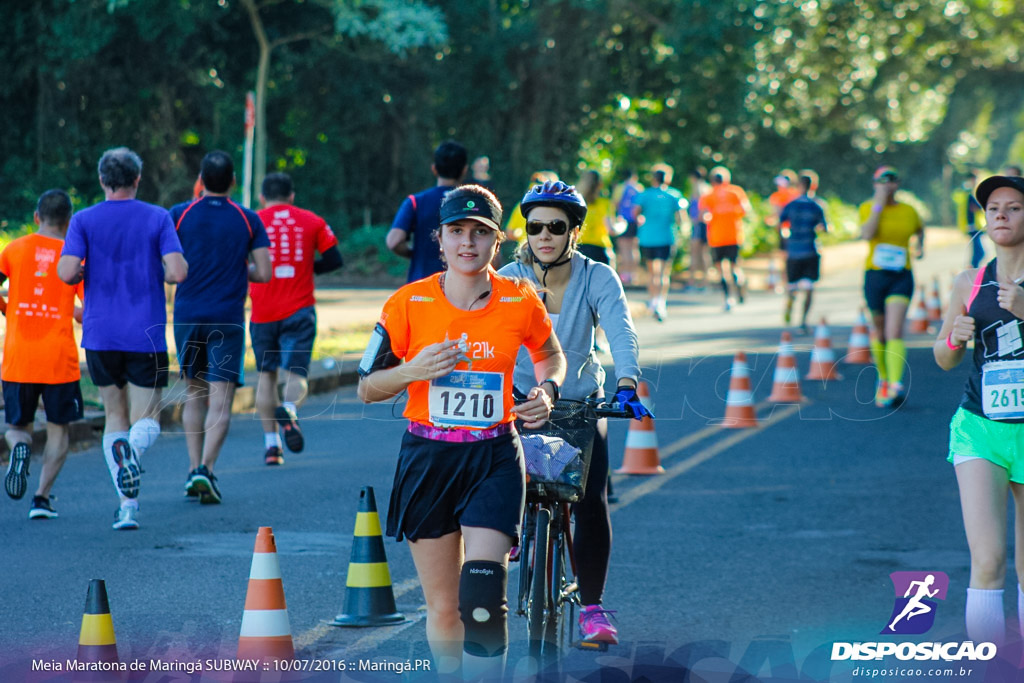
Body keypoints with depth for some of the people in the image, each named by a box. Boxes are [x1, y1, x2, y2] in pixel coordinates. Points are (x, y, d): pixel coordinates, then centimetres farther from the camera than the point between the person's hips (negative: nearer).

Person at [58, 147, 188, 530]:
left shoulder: (84, 221, 1)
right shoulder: (158, 219, -1)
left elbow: (66, 272, -11)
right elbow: (178, 272, -12)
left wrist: (86, 273, 11)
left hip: (100, 336, 2)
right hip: (146, 336, -1)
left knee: (115, 415, 14)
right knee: (146, 420, 2)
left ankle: (126, 503, 3)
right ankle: (131, 450, -34)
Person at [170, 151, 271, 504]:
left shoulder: (179, 215, -1)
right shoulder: (248, 220, 0)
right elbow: (264, 273, -2)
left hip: (187, 315, 2)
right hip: (228, 319, -1)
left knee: (194, 393, 16)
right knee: (220, 401, -3)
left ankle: (194, 469, 9)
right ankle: (205, 469, -19)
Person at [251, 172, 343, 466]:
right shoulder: (312, 222, 6)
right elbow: (334, 259, 4)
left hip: (263, 313, 0)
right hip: (300, 310, 0)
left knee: (266, 375, 12)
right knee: (296, 373, -1)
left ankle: (271, 442, 7)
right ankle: (289, 409, -35)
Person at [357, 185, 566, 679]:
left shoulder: (520, 302, -4)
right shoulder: (409, 303, -5)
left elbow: (550, 354, 18)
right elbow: (367, 389, 2)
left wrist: (546, 389, -4)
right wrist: (413, 371, -18)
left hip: (495, 460, -1)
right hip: (428, 461, 1)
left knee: (482, 598, -18)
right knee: (442, 608, 7)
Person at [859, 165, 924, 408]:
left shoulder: (909, 211, 7)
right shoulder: (868, 208, 0)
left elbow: (920, 229, 29)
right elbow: (867, 233, -19)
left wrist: (920, 246, 11)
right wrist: (879, 204, -16)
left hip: (902, 278, 0)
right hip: (875, 276, 0)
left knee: (895, 332, -15)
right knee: (880, 331, 11)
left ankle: (895, 385, -25)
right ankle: (883, 379, 33)